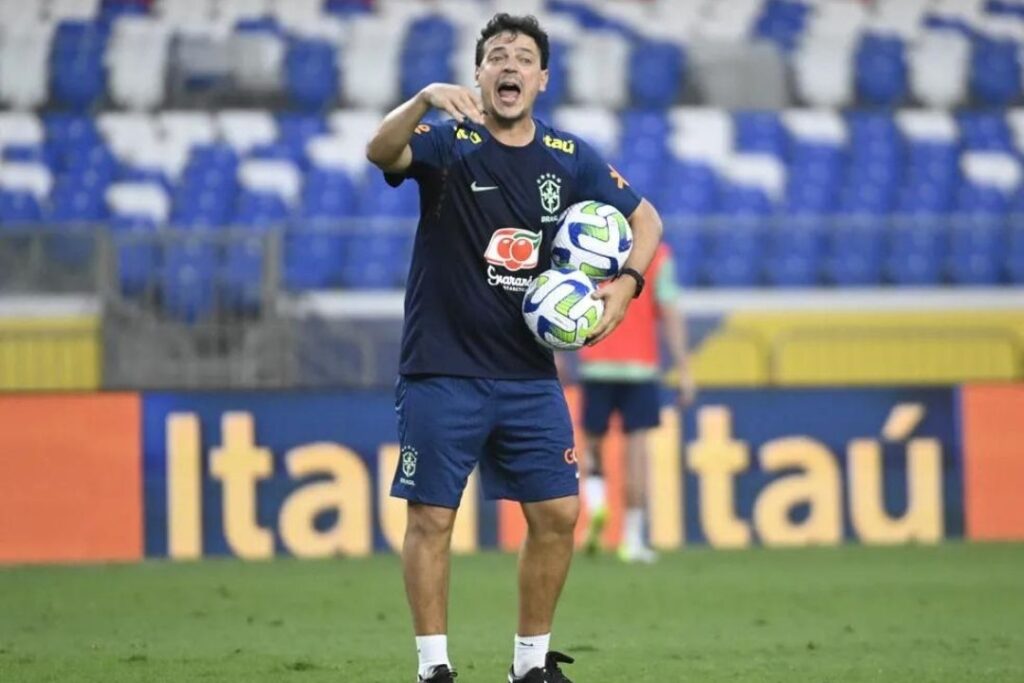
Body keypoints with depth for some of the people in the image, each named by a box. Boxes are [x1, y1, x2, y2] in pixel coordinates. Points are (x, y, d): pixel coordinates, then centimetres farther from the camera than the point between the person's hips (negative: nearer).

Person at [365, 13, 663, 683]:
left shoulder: (569, 158, 5)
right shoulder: (448, 144, -7)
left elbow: (644, 217, 15)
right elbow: (382, 152, -27)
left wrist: (626, 282, -3)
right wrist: (425, 100, -46)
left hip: (530, 374, 4)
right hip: (442, 370, -4)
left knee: (558, 513, 1)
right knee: (431, 517, -3)